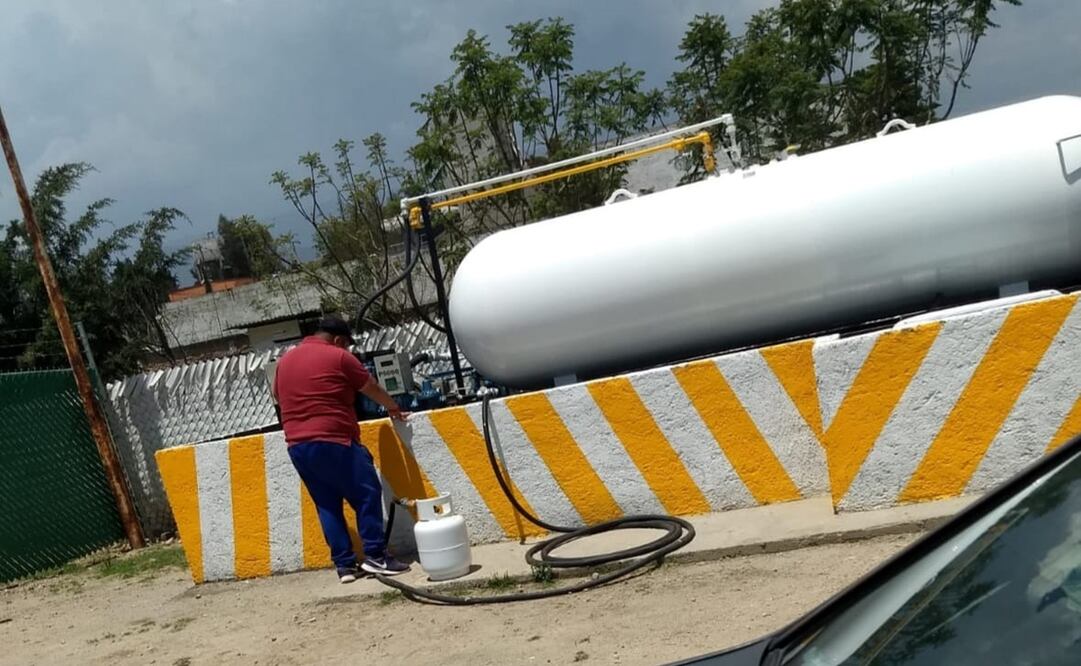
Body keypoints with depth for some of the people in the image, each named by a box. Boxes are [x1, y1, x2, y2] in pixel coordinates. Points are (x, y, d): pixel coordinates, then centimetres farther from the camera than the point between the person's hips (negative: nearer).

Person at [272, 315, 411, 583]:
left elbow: (277, 395, 30)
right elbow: (372, 388, 8)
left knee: (327, 504, 12)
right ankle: (375, 556, -1)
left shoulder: (285, 360, 16)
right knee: (367, 494, 2)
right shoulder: (338, 357, -3)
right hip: (332, 442, -7)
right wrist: (393, 408, 23)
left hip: (297, 446, 7)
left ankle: (344, 565, 10)